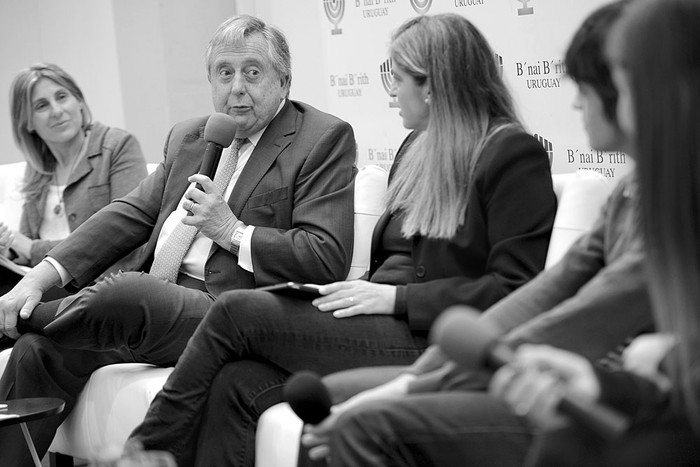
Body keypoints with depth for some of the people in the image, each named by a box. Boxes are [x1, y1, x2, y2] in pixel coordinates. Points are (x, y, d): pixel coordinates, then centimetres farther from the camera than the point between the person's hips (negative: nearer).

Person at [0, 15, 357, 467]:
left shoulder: (325, 138, -1)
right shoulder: (189, 137, 20)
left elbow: (328, 259, -9)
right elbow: (131, 214, 14)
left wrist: (231, 230, -14)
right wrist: (40, 276, 0)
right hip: (154, 305, 6)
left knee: (124, 292, -29)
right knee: (39, 352, -14)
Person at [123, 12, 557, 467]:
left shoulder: (514, 153, -5)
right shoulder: (418, 150, 22)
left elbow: (516, 290, -13)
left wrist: (395, 298, -15)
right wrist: (364, 292, 1)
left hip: (436, 345, -7)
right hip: (387, 333, 8)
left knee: (236, 311, -14)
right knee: (236, 384, -20)